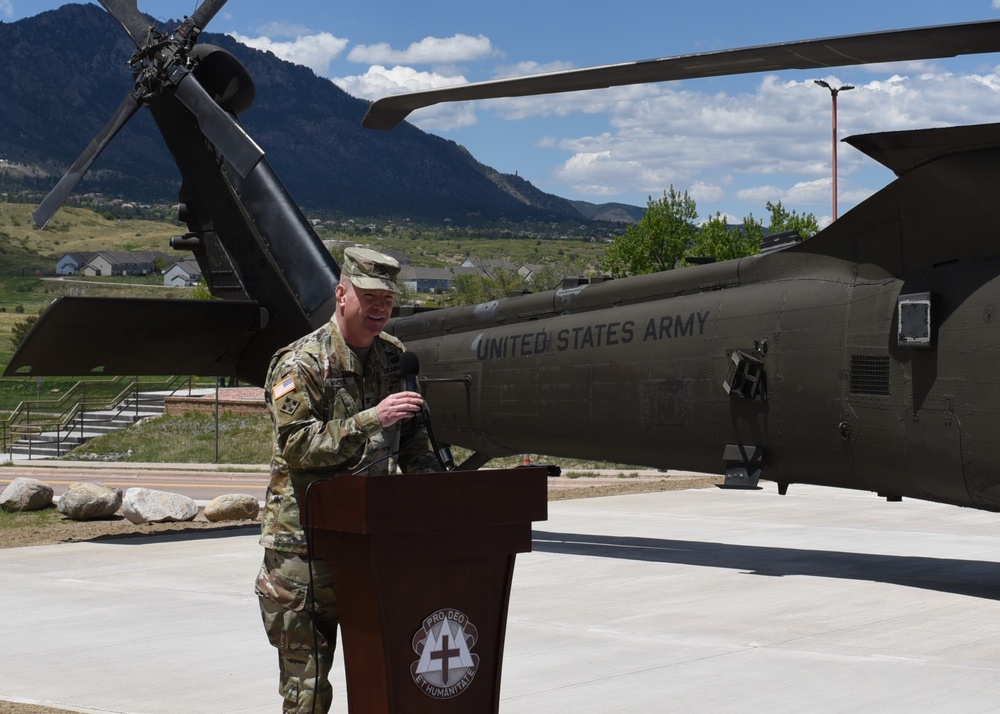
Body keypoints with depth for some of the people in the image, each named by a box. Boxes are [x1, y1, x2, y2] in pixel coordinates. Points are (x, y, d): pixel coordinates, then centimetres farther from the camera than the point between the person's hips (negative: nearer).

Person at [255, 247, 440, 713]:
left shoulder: (395, 358, 10)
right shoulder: (301, 363, -10)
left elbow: (412, 439, 19)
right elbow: (298, 445, -20)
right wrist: (372, 420, -26)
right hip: (304, 542, -6)